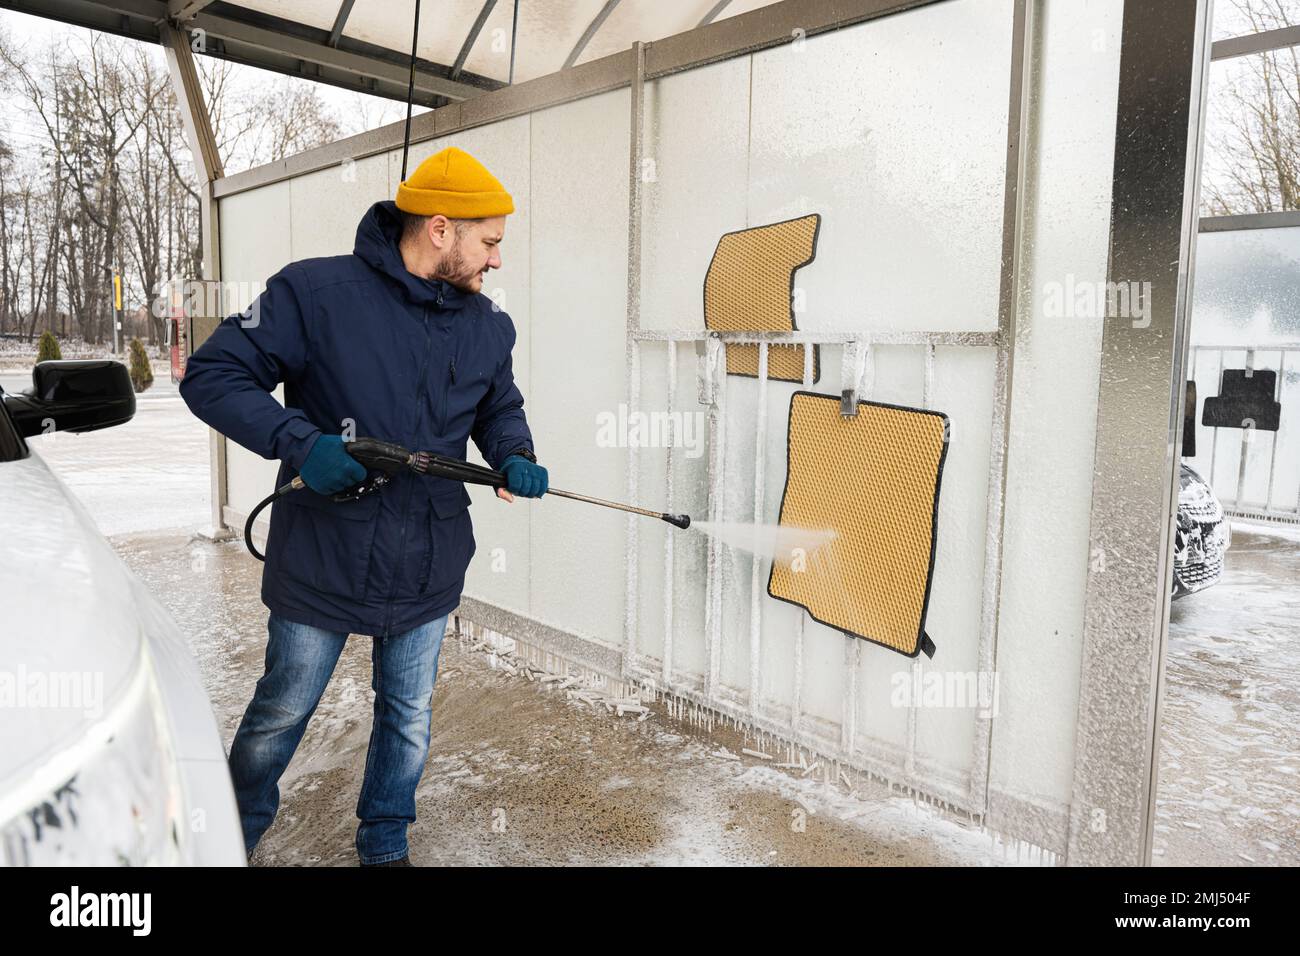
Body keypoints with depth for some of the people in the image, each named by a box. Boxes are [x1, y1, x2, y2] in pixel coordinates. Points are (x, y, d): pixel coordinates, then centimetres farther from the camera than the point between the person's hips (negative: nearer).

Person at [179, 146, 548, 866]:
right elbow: (211, 375, -12)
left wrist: (513, 457, -4)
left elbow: (499, 407, 18)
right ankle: (237, 830, 46)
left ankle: (385, 846, 41)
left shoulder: (489, 326, 3)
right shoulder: (315, 292, -14)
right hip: (323, 565, -3)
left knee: (408, 718, 17)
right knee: (283, 711, 16)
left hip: (427, 574, 4)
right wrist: (299, 442, -26)